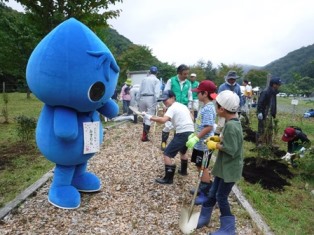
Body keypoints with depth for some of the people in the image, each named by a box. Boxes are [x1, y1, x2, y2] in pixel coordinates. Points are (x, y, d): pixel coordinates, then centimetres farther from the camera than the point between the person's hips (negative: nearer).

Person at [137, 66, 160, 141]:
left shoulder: (144, 79, 15)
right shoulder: (157, 80, 3)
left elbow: (140, 91, 14)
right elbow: (156, 92, -10)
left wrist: (138, 101, 18)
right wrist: (155, 102, -12)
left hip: (142, 98, 4)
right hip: (151, 98, -4)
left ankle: (145, 133, 25)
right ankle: (144, 136, -8)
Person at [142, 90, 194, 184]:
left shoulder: (172, 108, -9)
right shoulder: (183, 106, 18)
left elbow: (163, 120, -26)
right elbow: (191, 119, 22)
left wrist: (149, 117, -23)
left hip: (183, 134, -10)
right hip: (190, 132, 10)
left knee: (167, 154, -4)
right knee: (183, 151, 34)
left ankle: (168, 178, 0)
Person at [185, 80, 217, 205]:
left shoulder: (208, 108, -22)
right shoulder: (205, 107, 9)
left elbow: (209, 127, -29)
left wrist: (196, 138, -28)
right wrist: (194, 135, 19)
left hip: (204, 144, -10)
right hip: (200, 143, 10)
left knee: (204, 167, 2)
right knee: (200, 166, 20)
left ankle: (206, 194, 15)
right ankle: (203, 187, 37)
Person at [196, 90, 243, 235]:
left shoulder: (231, 126, -27)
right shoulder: (232, 122, 4)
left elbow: (231, 149, -30)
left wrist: (215, 145, -17)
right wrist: (218, 139, 4)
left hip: (230, 168, -10)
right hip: (223, 167, 10)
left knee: (221, 197, 5)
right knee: (213, 193, 20)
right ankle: (204, 217, 37)